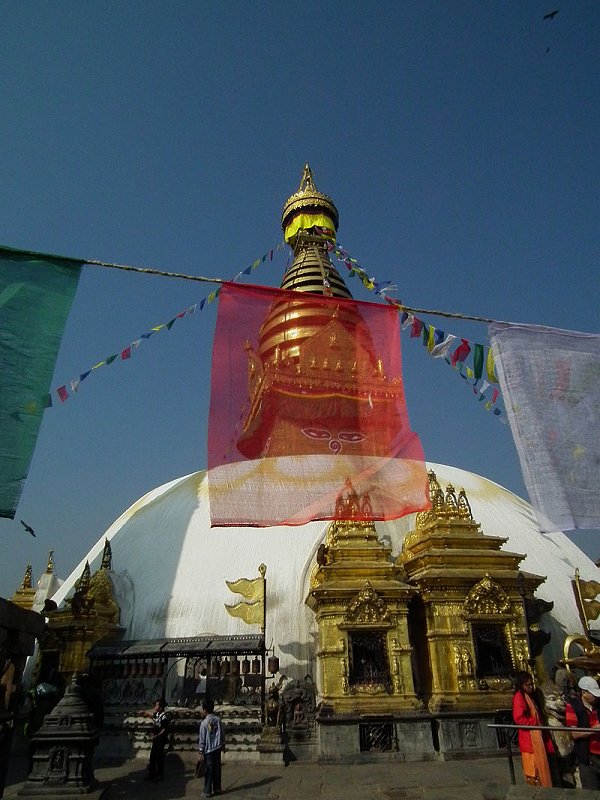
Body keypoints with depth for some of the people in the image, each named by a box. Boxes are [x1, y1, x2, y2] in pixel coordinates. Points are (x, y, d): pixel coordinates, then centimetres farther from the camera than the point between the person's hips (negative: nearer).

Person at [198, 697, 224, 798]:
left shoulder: (204, 723, -17)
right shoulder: (218, 719, -2)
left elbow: (202, 739, -13)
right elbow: (222, 734, 6)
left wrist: (201, 752, -5)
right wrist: (222, 744, 18)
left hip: (208, 750, -5)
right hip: (217, 748, 5)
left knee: (209, 771, 6)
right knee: (217, 769, 15)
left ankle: (207, 791, 13)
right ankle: (217, 789, 24)